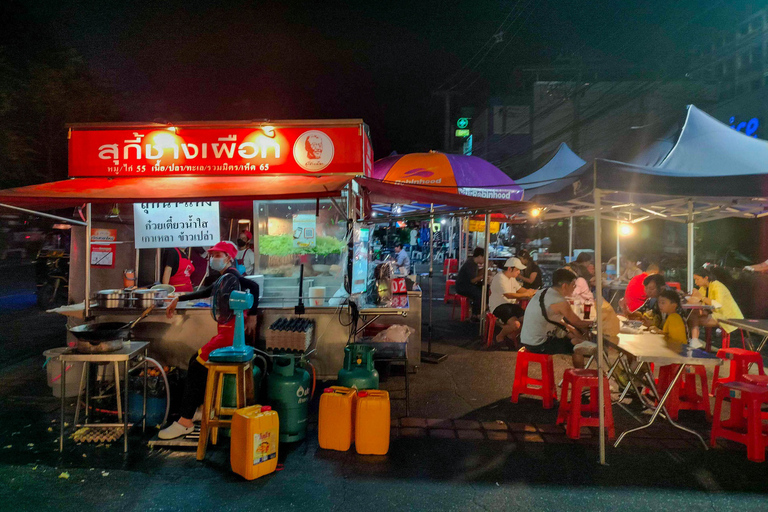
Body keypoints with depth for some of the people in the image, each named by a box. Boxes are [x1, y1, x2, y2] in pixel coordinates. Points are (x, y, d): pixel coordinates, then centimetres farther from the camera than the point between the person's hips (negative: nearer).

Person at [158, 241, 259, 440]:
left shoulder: (230, 275, -11)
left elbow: (253, 286, -29)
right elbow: (204, 292, 30)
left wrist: (252, 315, -25)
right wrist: (178, 300, 29)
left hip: (230, 333, -10)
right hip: (227, 332, 10)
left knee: (196, 367, -9)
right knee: (196, 363, 15)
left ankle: (185, 422, -3)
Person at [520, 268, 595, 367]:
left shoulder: (541, 292, 4)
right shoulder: (560, 302, -20)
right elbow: (578, 323, -4)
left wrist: (573, 330, 12)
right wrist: (592, 322, 15)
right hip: (538, 345, -8)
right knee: (579, 344, 5)